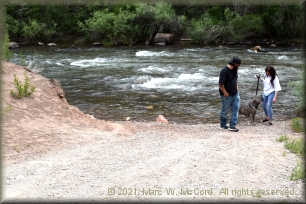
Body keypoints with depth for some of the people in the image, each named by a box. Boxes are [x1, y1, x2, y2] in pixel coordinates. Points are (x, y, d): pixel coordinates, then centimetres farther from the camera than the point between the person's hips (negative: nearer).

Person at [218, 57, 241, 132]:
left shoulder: (234, 70, 6)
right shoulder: (225, 71, -21)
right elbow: (220, 84, -21)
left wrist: (236, 87, 13)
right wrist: (225, 93, -16)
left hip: (235, 94, 8)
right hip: (227, 95, -8)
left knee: (236, 109, 1)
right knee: (224, 111, 5)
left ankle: (232, 126, 4)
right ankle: (223, 125, 23)